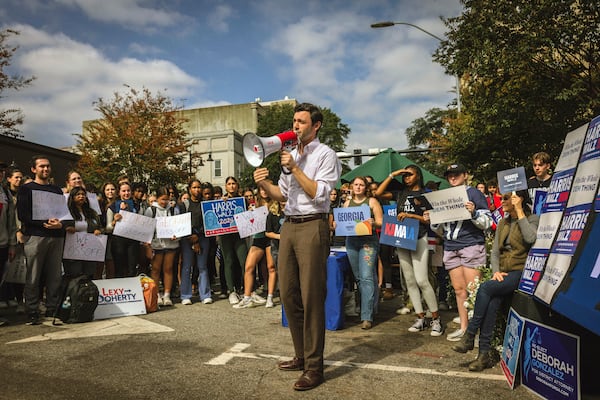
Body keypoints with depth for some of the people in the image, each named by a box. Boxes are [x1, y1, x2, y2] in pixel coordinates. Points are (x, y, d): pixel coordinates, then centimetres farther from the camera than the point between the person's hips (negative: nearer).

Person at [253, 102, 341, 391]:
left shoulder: (325, 155, -2)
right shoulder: (290, 155, 19)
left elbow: (319, 193, -13)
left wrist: (294, 168, -12)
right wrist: (264, 185, 2)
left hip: (312, 226, -7)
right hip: (288, 226, 8)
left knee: (311, 297, -5)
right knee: (288, 294, 10)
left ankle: (314, 366, 5)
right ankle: (301, 356, 24)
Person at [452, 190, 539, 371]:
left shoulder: (532, 219, 2)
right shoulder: (502, 223, 19)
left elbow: (530, 239, -22)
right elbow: (494, 252, 14)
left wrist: (519, 211, -13)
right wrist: (496, 271, -5)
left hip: (521, 272, -5)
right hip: (503, 273, 5)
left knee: (485, 288, -29)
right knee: (493, 300, -24)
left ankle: (469, 336, -19)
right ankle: (485, 354, -25)